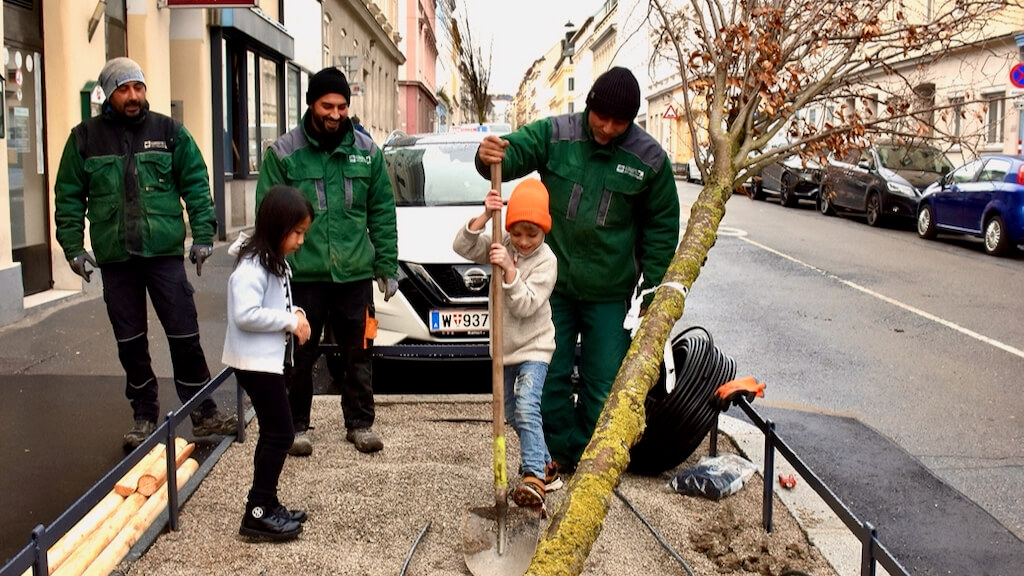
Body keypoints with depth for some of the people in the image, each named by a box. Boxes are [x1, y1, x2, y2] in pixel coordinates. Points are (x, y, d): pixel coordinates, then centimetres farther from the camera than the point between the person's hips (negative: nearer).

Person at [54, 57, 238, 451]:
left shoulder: (169, 131, 3)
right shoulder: (85, 137, 4)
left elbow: (196, 185, 3)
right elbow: (69, 197, 7)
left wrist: (203, 235, -3)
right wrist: (73, 247, 2)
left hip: (166, 253, -1)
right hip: (115, 258, 2)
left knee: (185, 336, 0)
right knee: (130, 343, 10)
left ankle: (204, 413, 13)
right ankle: (144, 416, 23)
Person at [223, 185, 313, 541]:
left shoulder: (275, 262, 11)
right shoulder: (252, 267, -20)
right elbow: (245, 314, -28)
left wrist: (294, 314, 1)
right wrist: (290, 321, -20)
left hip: (269, 359, 10)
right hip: (255, 361, -10)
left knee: (273, 433, 15)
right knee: (281, 434, -7)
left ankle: (267, 505, 24)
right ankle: (258, 513, 0)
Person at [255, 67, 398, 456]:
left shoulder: (367, 152, 6)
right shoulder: (284, 152, -2)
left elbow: (382, 214, 9)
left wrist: (387, 267, 6)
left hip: (355, 274, 2)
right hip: (302, 275, -2)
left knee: (359, 354, 10)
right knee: (300, 355, 6)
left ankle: (360, 423, 24)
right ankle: (297, 425, 22)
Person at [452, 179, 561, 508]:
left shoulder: (545, 261, -16)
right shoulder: (502, 247, -2)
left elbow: (525, 306, -24)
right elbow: (462, 246, -14)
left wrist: (509, 269, -33)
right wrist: (485, 216, -26)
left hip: (533, 346, -6)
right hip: (504, 345, 6)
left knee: (527, 408, -23)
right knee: (511, 413, 14)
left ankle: (534, 477, -27)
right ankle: (545, 464, 31)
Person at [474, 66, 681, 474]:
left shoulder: (649, 158, -5)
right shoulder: (554, 135, -7)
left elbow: (662, 225, 3)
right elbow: (515, 152, -16)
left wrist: (655, 284, 0)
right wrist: (491, 157, -41)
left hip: (610, 293, 0)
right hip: (553, 284, 1)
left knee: (602, 383, 6)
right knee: (550, 376, 8)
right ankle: (560, 452, 26)